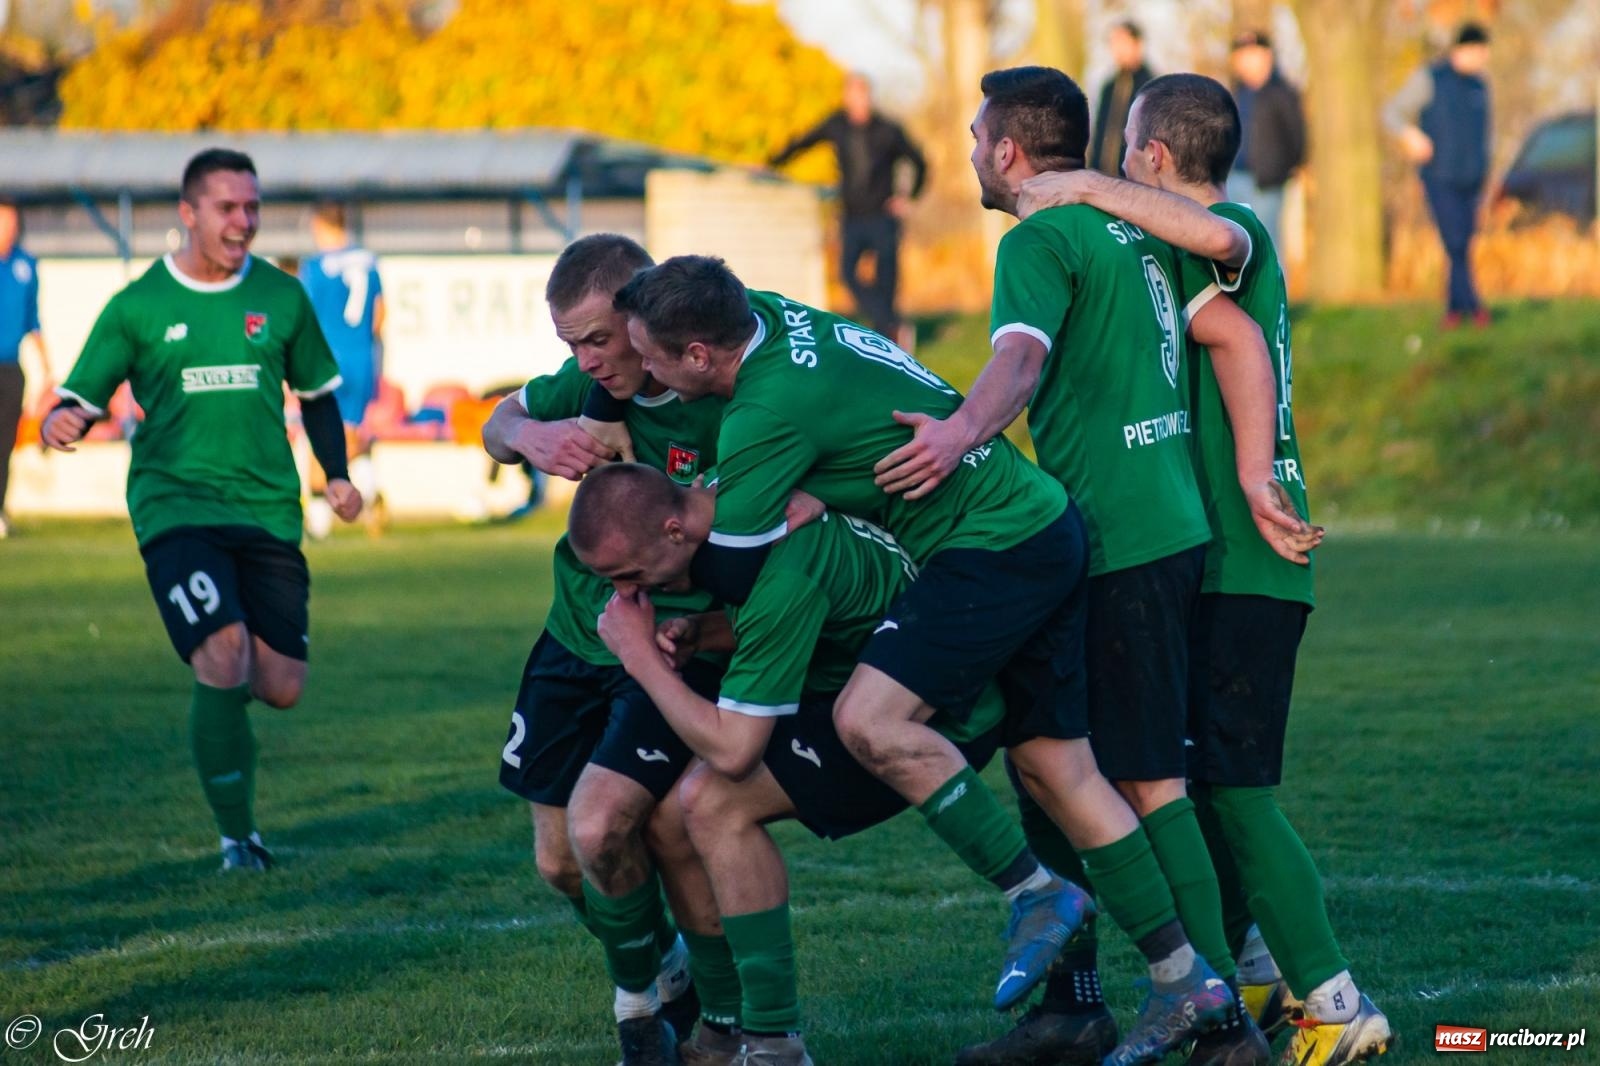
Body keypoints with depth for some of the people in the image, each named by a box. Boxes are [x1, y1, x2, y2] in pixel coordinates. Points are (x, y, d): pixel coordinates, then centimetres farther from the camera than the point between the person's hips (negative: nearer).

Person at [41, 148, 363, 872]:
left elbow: (316, 391, 23)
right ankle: (238, 837, -9)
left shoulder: (281, 296, 9)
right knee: (225, 652, -22)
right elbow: (81, 401, 1)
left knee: (280, 688, -3)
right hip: (174, 506, -3)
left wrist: (336, 474, 13)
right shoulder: (137, 307, 1)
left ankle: (217, 694, 36)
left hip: (268, 509, 3)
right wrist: (60, 425, -22)